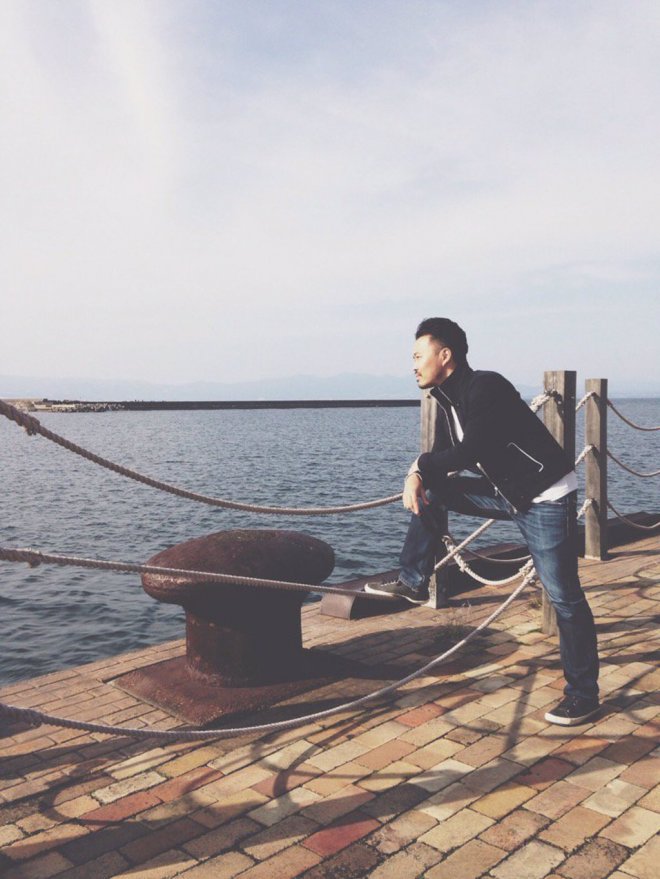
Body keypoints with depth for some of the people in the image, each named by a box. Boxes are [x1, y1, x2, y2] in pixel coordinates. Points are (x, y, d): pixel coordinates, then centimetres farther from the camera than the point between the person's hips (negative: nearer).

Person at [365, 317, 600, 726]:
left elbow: (468, 452, -28)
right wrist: (417, 476, -13)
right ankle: (414, 583, 9)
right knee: (431, 490, 2)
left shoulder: (485, 387, -22)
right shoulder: (448, 403, 6)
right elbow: (442, 458, 8)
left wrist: (420, 464, -12)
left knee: (564, 596, -3)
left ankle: (584, 695, 12)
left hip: (546, 498, -8)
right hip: (507, 493, 9)